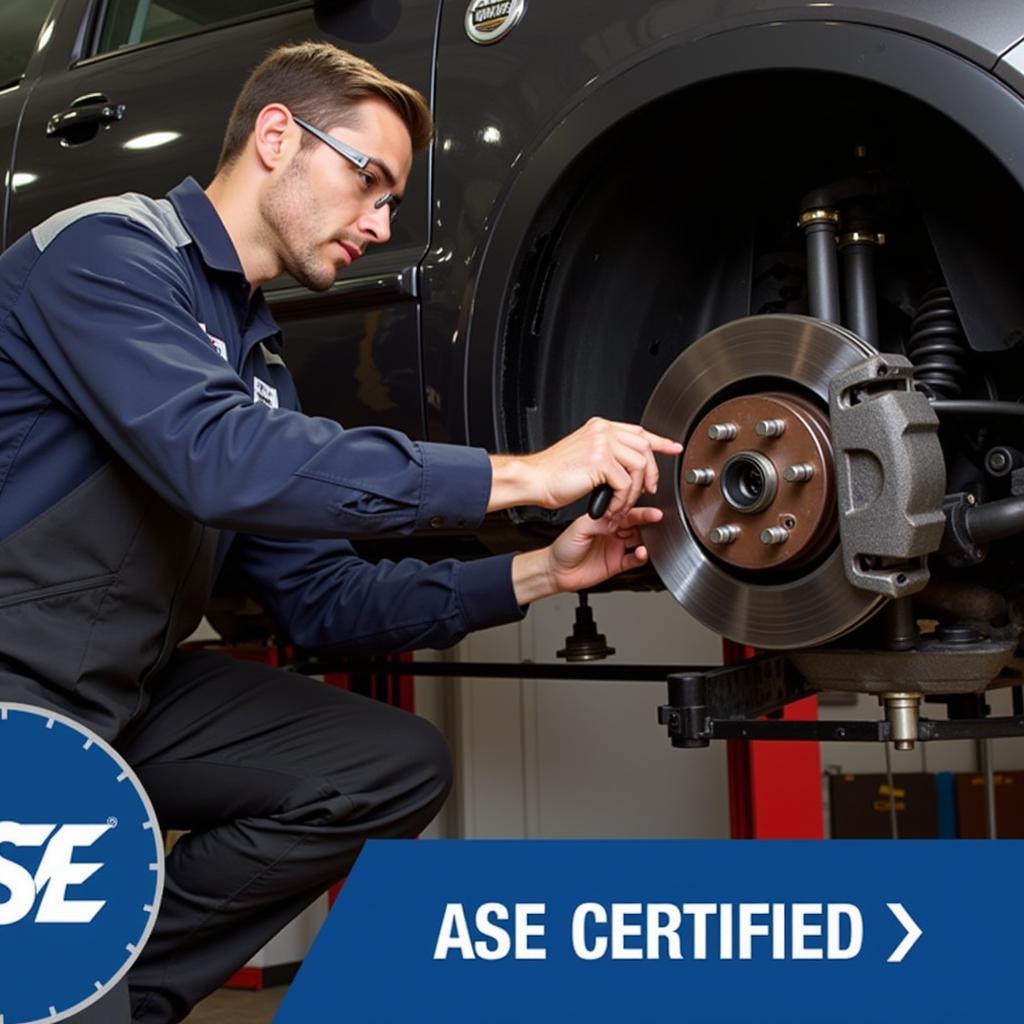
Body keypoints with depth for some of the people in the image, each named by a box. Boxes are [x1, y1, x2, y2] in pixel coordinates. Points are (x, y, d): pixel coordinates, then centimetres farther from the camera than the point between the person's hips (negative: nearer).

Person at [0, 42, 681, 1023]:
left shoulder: (255, 351, 14)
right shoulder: (109, 250, -12)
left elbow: (320, 600, 11)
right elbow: (215, 458, -31)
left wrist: (536, 572, 0)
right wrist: (522, 475, -27)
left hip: (130, 693, 9)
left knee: (401, 767, -3)